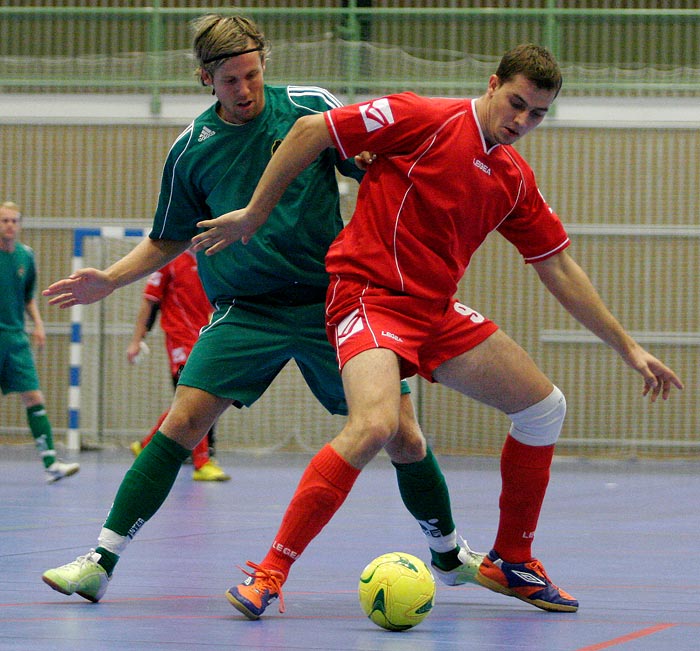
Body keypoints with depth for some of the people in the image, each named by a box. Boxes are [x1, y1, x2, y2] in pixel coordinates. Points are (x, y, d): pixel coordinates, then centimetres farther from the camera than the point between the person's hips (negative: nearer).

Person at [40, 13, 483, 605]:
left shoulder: (313, 107, -1)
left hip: (332, 301, 0)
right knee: (181, 424, -15)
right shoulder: (192, 150, 3)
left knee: (403, 435, -3)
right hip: (247, 308, 0)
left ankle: (449, 555, 22)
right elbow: (171, 239, 17)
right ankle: (101, 561, -10)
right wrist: (110, 279, 5)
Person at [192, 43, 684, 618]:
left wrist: (628, 347, 15)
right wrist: (254, 215, -8)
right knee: (375, 424, -32)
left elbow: (560, 270, 16)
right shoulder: (426, 119, -11)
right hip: (369, 294, -8)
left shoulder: (516, 181, 9)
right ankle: (271, 571, -24)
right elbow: (310, 131, -9)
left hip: (436, 311, 8)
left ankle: (511, 563, 25)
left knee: (545, 407, 10)